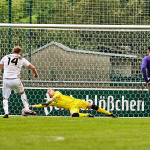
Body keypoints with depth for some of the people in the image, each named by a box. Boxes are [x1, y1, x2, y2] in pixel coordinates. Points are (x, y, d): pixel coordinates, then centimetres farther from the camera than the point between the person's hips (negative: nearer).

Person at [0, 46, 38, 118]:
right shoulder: (21, 59, 9)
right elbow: (33, 68, 9)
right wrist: (36, 74, 29)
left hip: (6, 80, 0)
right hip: (15, 80, 0)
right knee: (22, 93, 25)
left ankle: (6, 112, -11)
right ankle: (27, 109, 18)